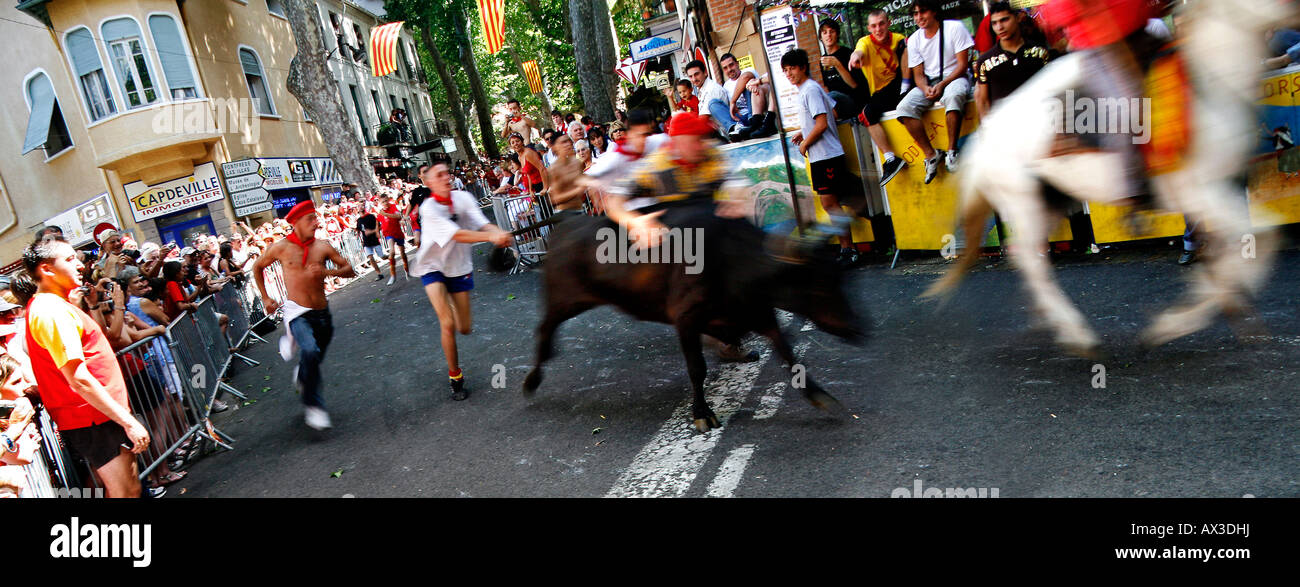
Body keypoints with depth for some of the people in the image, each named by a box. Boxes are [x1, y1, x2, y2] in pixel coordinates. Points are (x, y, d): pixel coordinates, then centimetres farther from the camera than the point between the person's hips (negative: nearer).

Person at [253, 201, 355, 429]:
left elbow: (349, 270, 4)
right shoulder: (281, 248, -3)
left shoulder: (323, 246, 1)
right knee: (311, 352, -29)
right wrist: (265, 298, 12)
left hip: (322, 313, 4)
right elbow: (258, 267, 15)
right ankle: (313, 405, -15)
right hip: (297, 312, -4)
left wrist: (327, 272, -14)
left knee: (314, 359, 16)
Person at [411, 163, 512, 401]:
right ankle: (455, 376, 2)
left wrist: (499, 232, -44)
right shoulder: (428, 208, -22)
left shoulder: (463, 197, -7)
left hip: (459, 267, 4)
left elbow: (482, 223, -21)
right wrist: (491, 237, -48)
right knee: (447, 324, -18)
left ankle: (452, 304, 45)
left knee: (464, 329, 7)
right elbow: (456, 235, -35)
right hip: (433, 266, -4)